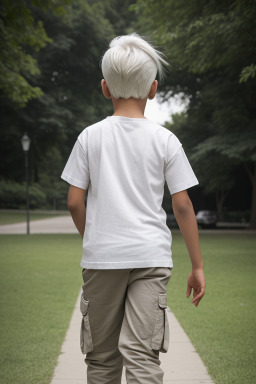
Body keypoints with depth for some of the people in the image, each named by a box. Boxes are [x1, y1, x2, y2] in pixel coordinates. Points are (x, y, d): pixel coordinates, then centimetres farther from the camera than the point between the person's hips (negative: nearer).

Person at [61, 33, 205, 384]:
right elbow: (183, 206, 0)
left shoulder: (90, 136, 3)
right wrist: (197, 266, 8)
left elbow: (75, 203, 2)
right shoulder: (165, 140, 1)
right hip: (151, 256, -1)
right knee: (143, 354, -3)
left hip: (101, 258, 1)